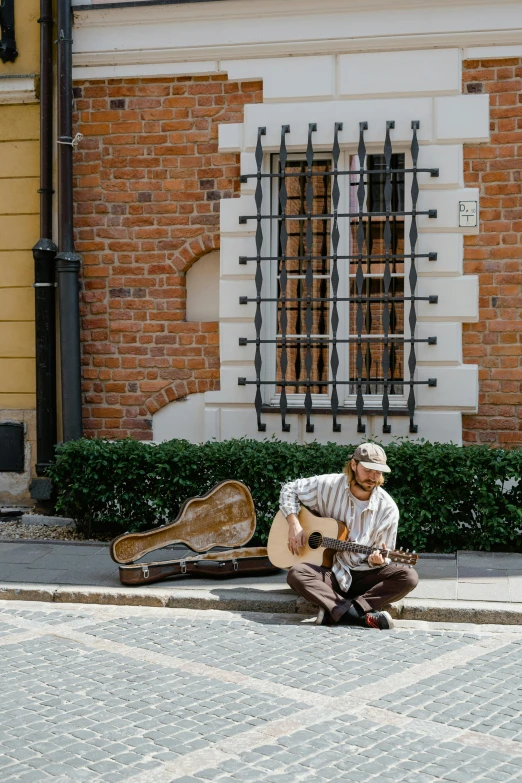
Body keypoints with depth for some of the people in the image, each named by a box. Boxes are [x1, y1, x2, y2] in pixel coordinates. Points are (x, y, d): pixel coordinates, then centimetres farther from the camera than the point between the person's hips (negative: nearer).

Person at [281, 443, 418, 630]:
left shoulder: (388, 508, -7)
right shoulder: (328, 485, -7)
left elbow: (383, 558, 0)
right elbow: (289, 490, 7)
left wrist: (378, 560, -25)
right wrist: (294, 524, -8)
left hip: (365, 575, 1)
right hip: (331, 571, -1)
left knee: (409, 577, -27)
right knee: (296, 573, -32)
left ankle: (335, 612, -33)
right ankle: (360, 615, -37)